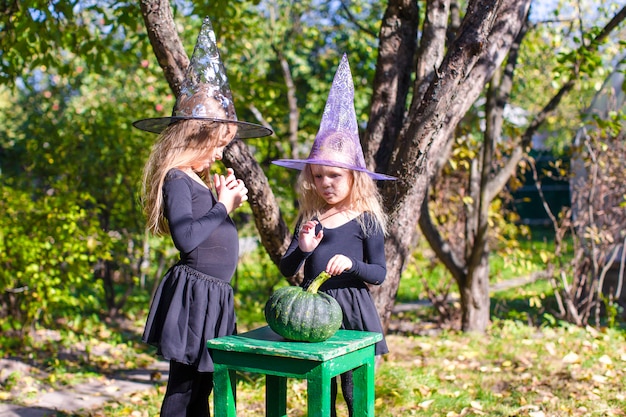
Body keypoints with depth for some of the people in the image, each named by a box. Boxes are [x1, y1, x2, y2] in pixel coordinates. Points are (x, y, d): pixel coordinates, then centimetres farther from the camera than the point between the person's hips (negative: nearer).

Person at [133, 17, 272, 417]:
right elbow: (186, 238, -23)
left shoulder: (200, 180, 16)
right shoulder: (177, 180, -12)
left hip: (214, 295, 9)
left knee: (201, 384, 14)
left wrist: (229, 202, 7)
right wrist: (221, 208, -13)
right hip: (194, 291, -9)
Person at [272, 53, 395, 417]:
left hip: (352, 310, -4)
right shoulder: (310, 218, 6)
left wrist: (351, 264, -24)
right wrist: (302, 248, -14)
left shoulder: (365, 220, -5)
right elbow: (287, 270, 6)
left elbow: (380, 273, -5)